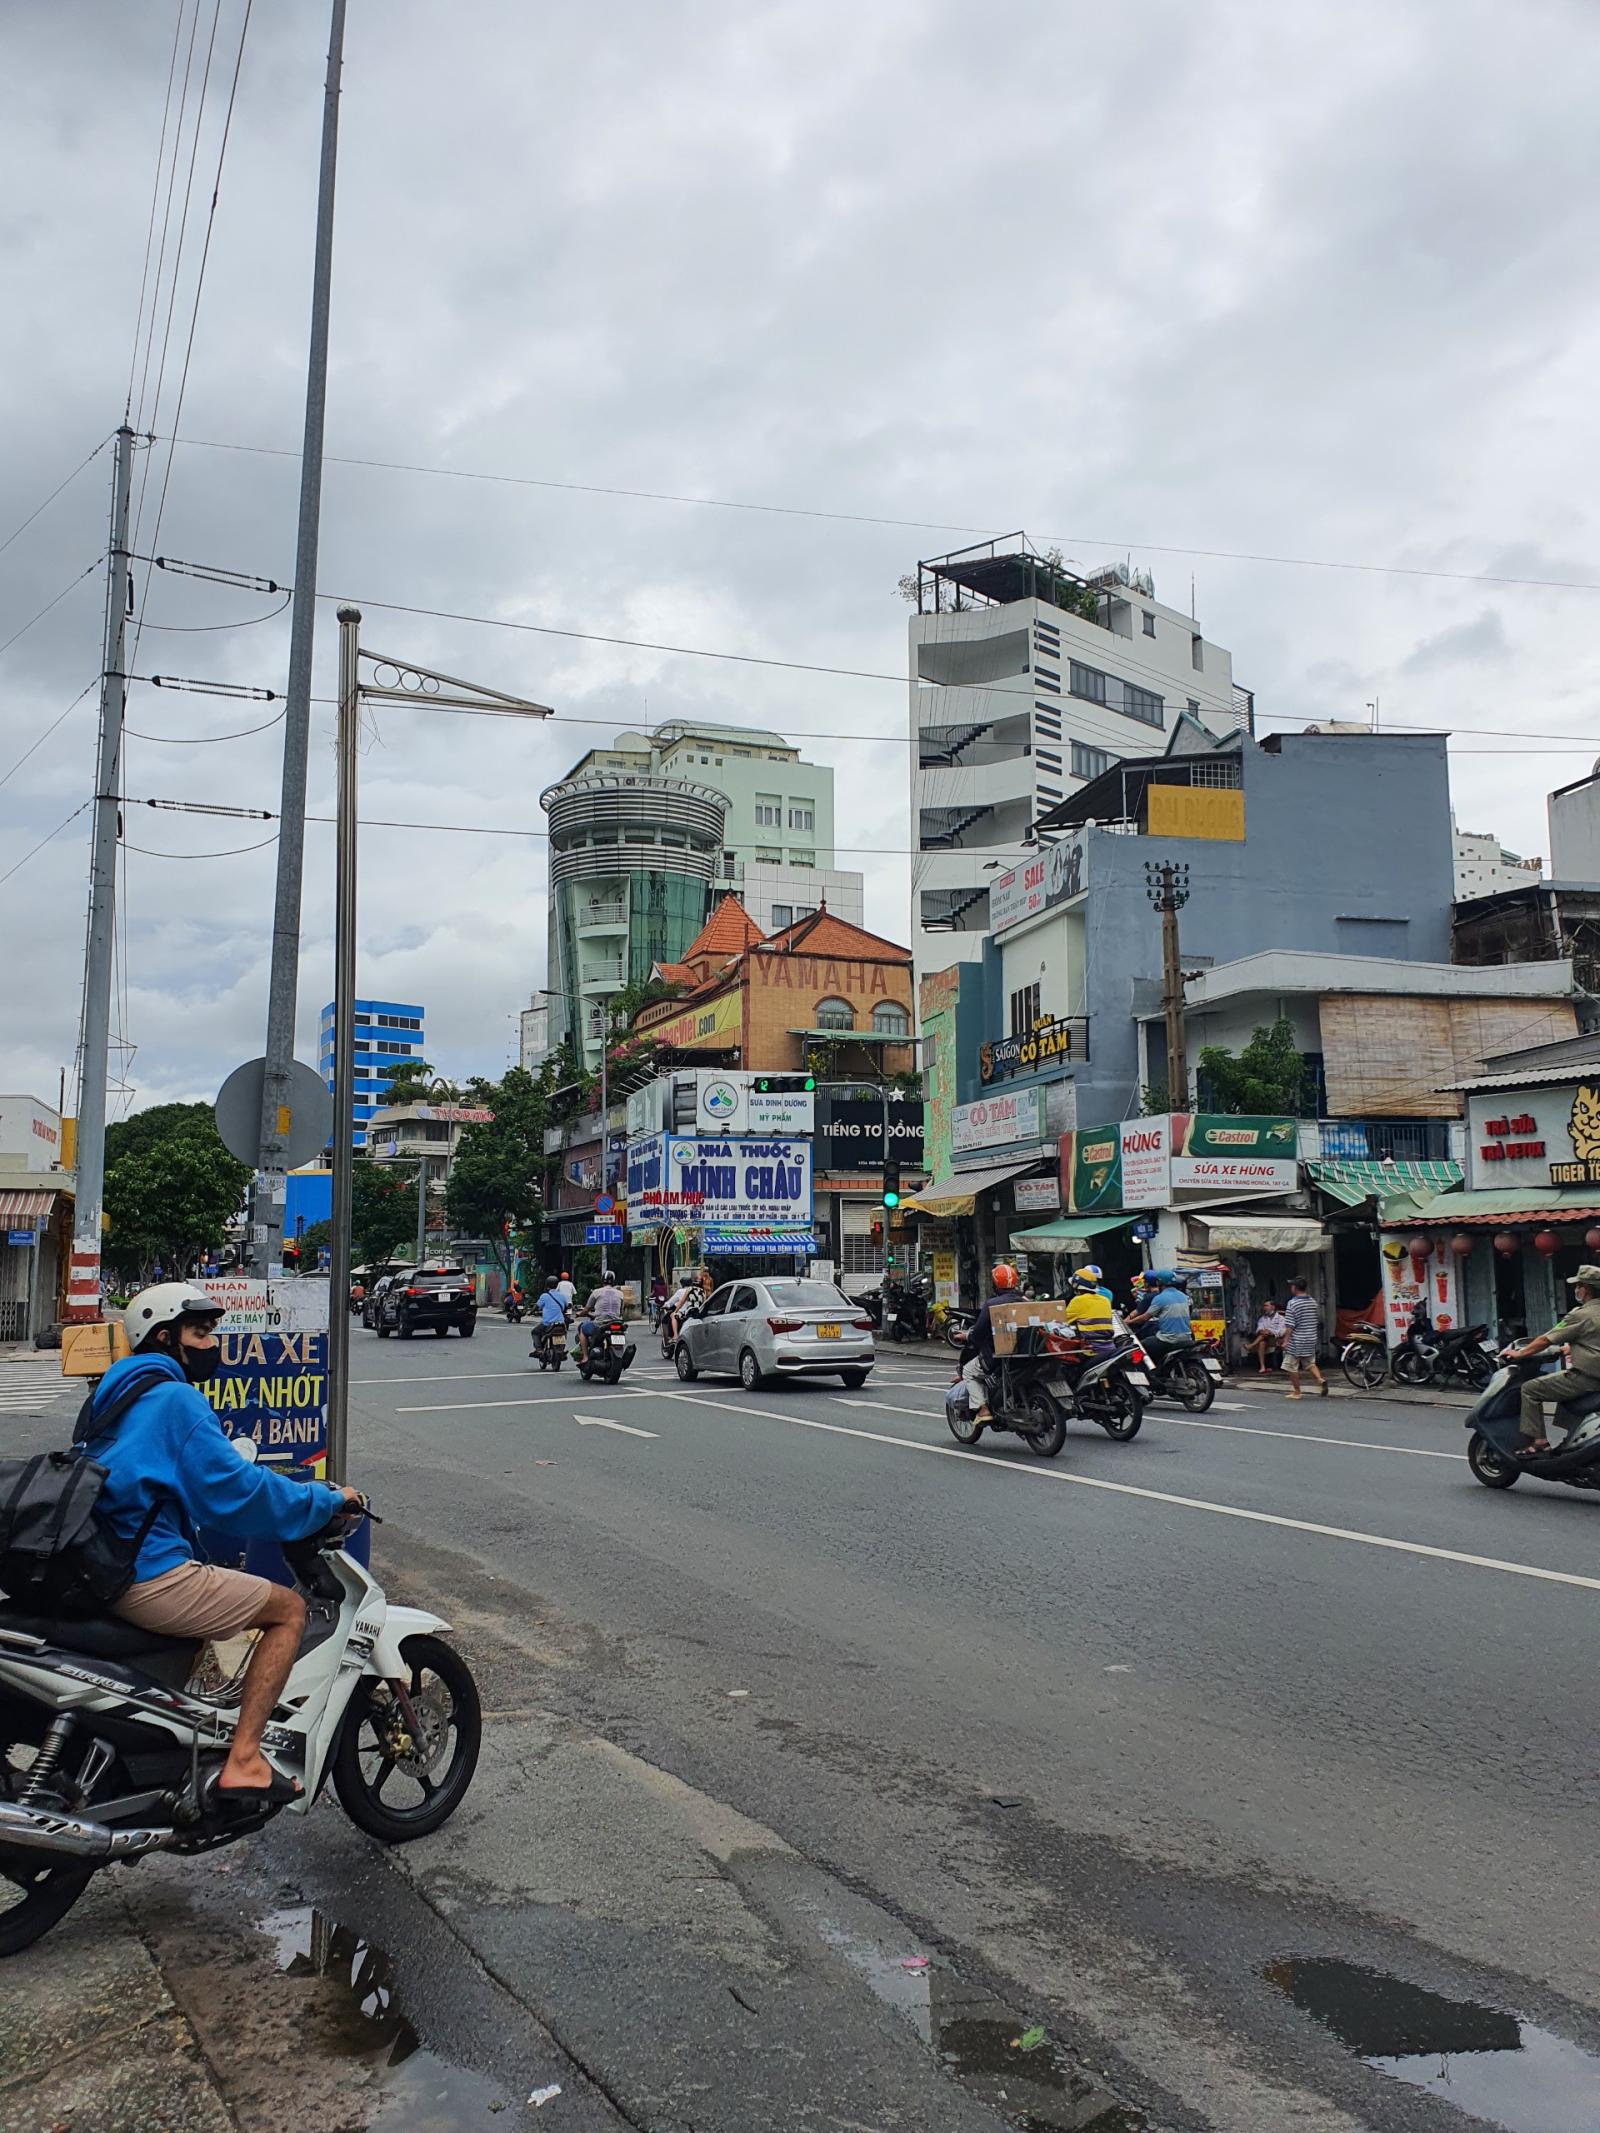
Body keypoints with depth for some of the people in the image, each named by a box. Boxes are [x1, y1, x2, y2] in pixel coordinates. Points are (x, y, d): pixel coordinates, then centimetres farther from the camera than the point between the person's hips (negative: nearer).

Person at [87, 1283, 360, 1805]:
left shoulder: (118, 1393, 17)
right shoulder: (176, 1399, -13)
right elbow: (234, 1492, -18)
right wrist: (328, 1501, -6)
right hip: (149, 1576, -10)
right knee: (288, 1609, -1)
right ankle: (243, 1762, -8)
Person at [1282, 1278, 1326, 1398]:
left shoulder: (1292, 1303, -15)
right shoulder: (1313, 1302, 4)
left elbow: (1290, 1325, -16)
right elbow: (1318, 1318, 15)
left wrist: (1285, 1340, -10)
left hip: (1296, 1341, -6)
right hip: (1311, 1339, 6)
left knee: (1293, 1368, 5)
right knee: (1310, 1364, 18)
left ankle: (1296, 1392, 10)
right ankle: (1320, 1379, -6)